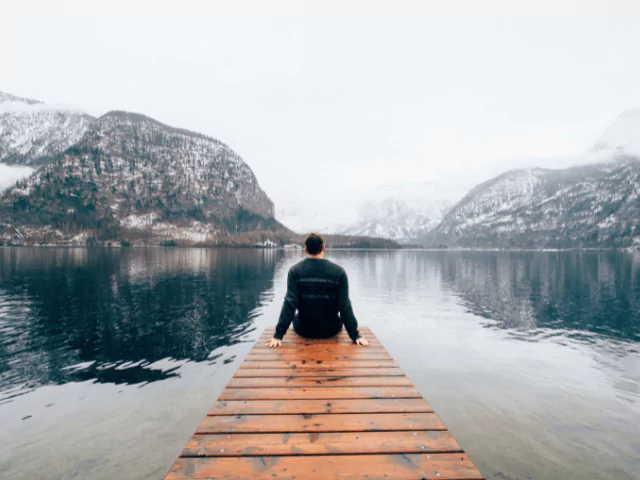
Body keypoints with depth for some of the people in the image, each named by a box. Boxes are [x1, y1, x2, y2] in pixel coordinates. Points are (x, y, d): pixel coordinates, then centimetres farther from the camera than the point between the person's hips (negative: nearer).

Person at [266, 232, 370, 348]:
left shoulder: (295, 271, -13)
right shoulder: (339, 271, -14)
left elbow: (289, 304, -18)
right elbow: (345, 307, -14)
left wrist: (278, 335, -15)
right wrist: (355, 336, -7)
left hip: (304, 330, 0)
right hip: (331, 330, 0)